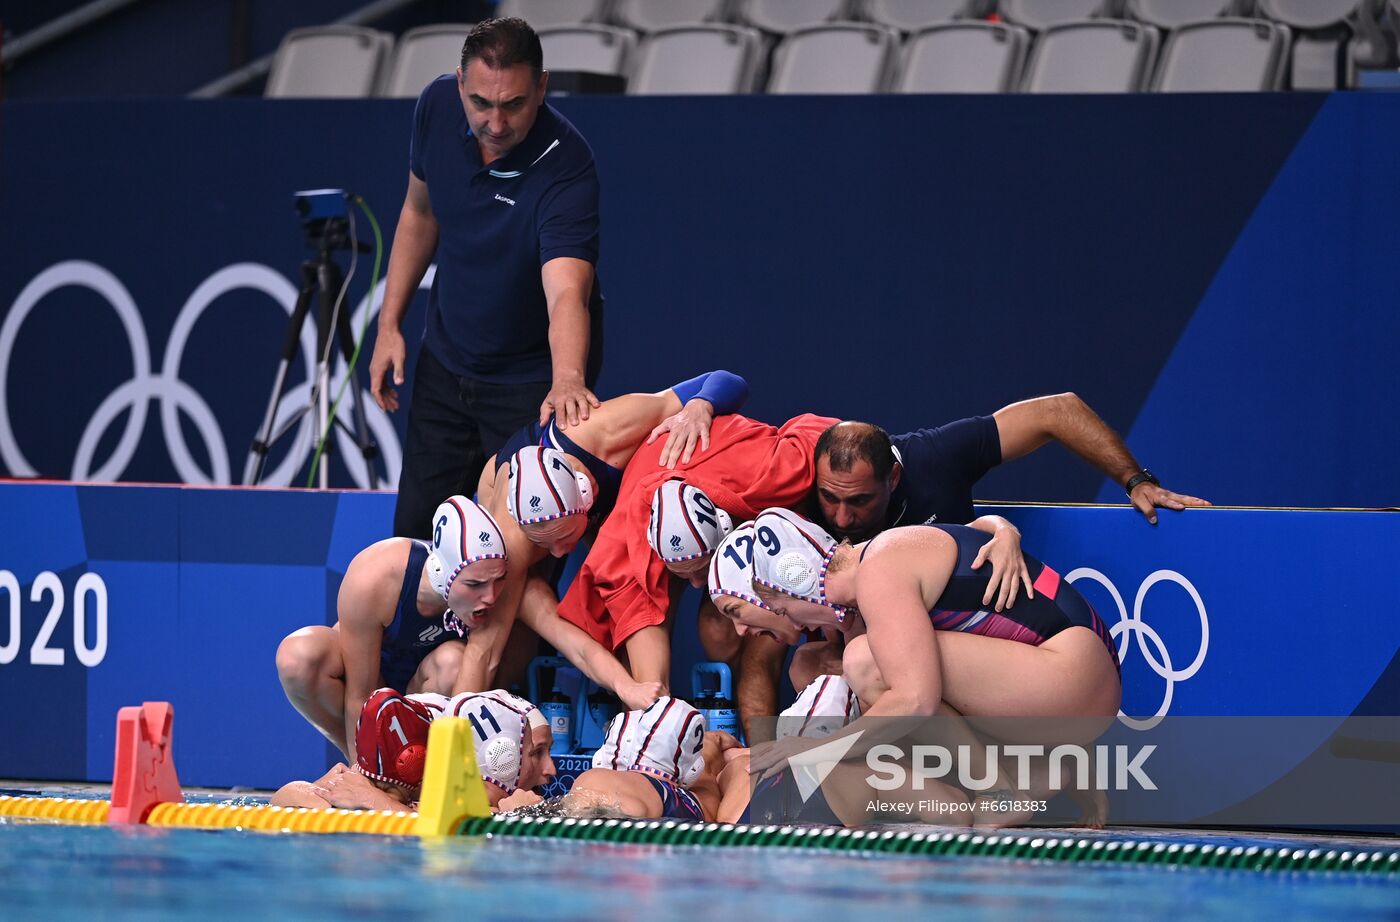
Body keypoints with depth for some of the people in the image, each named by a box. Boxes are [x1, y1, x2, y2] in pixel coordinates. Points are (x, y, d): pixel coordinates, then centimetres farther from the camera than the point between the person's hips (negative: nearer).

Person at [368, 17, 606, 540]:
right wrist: (390, 325, 3)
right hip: (445, 361, 5)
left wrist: (568, 379, -64)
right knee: (415, 534, 14)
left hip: (534, 376, -5)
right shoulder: (438, 107, -14)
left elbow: (566, 293, -46)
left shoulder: (565, 166, -32)